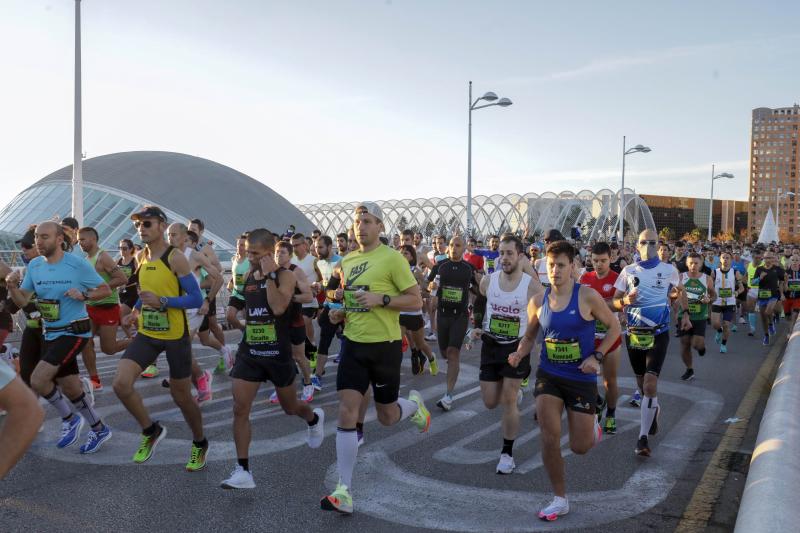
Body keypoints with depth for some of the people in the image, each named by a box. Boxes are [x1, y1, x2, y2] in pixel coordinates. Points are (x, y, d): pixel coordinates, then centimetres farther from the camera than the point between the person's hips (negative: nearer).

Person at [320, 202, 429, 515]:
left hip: (384, 346, -4)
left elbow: (416, 302, -11)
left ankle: (414, 404, 46)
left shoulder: (392, 258, -11)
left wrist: (381, 299, -24)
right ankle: (344, 492, 0)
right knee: (347, 412, -5)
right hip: (353, 344, 5)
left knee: (387, 417, 10)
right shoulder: (347, 261, 9)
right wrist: (340, 313, 3)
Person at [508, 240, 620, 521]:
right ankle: (560, 500, 13)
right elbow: (530, 336, 11)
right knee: (549, 439, -6)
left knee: (579, 447, 3)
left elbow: (614, 327, -2)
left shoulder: (587, 296, -13)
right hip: (548, 375, 2)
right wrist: (519, 354, -10)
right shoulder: (538, 301, -3)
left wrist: (597, 356, -15)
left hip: (581, 378, -2)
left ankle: (592, 428, 42)